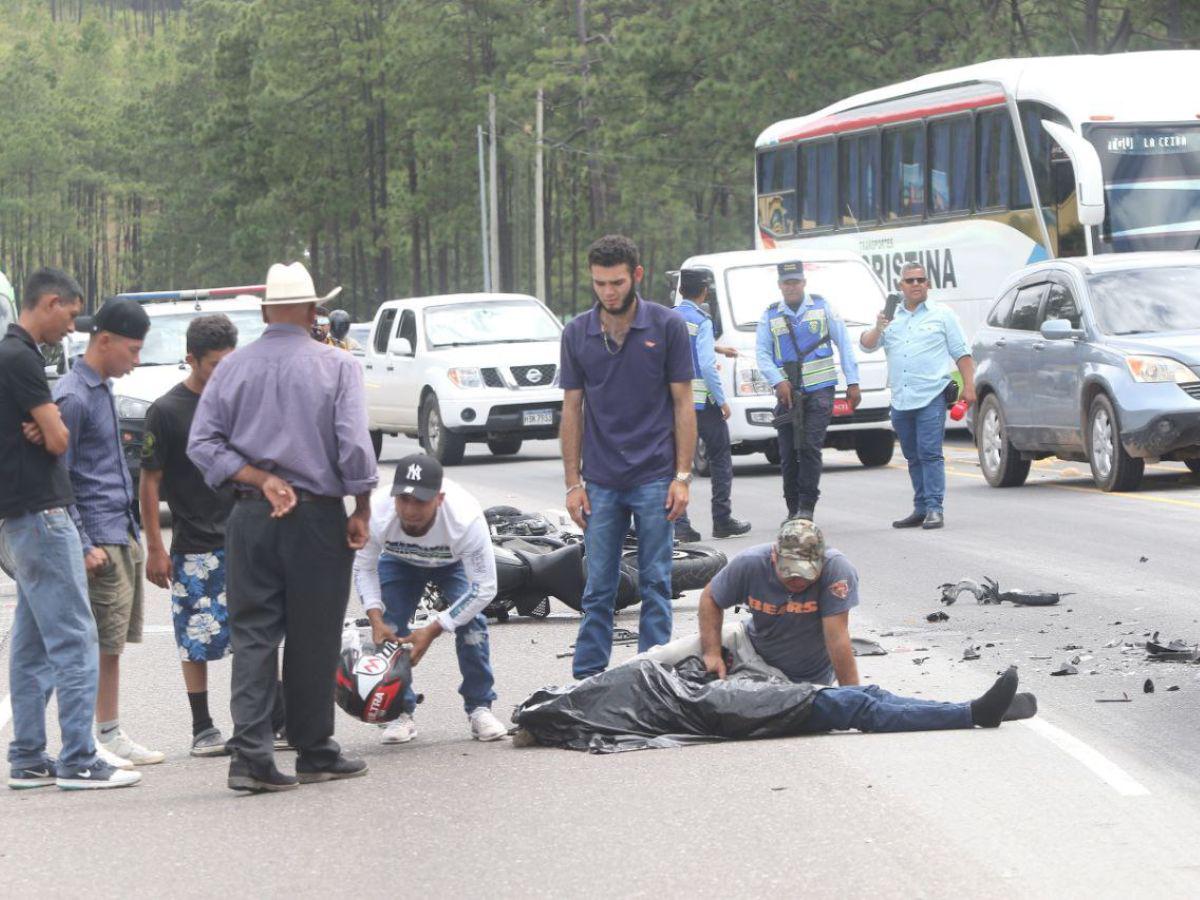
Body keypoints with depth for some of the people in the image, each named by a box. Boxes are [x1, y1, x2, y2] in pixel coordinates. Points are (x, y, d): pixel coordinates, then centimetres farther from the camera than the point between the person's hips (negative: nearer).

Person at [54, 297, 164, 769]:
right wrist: (83, 547, -18)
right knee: (98, 644, -7)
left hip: (123, 535, 9)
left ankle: (112, 735, 16)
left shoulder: (103, 390, 16)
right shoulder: (72, 397, -13)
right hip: (98, 539, -9)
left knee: (114, 642, 11)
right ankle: (86, 742, -4)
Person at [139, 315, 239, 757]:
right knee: (197, 639, 0)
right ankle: (202, 728, 9)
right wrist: (155, 549, -8)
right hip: (195, 546, -4)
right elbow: (150, 482, -5)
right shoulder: (167, 411, -7)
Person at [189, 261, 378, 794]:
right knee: (312, 640, 7)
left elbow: (202, 444, -2)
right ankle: (315, 754, 15)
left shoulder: (234, 367, 5)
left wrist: (261, 480, -4)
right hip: (317, 516, -2)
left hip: (251, 519, 2)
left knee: (252, 636, 3)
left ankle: (250, 754, -8)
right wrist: (362, 510, -1)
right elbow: (354, 446, -11)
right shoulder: (337, 367, -4)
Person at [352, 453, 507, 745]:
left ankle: (479, 707, -4)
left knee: (471, 622, -20)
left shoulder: (465, 518, -45)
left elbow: (484, 587, -34)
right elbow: (363, 567, -16)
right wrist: (375, 617, -30)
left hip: (455, 562, -2)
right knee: (389, 628, -15)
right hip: (400, 563, 2)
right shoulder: (378, 516, -39)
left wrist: (434, 630, -36)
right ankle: (401, 712, 0)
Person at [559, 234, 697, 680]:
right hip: (601, 483, 2)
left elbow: (683, 404, -2)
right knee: (598, 588, 5)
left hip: (655, 478, -2)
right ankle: (587, 680, 9)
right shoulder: (577, 333, 2)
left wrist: (682, 476, -8)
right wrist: (573, 483, 2)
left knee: (655, 584, 3)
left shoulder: (667, 326, -4)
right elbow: (572, 409, 7)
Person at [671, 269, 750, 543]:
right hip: (702, 400, -5)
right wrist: (722, 400, -10)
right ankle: (722, 520, 9)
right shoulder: (701, 320, -11)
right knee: (720, 458, 9)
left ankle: (680, 523, -4)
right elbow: (706, 365, -18)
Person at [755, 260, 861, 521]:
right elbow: (762, 353, 3)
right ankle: (793, 509, 9)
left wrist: (853, 383, 4)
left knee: (810, 447, -13)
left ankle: (807, 506, -9)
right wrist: (778, 382, -13)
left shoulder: (822, 307, 8)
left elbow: (844, 343, 9)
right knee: (788, 454, 0)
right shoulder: (770, 315, 10)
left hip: (819, 390, -2)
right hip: (788, 392, 2)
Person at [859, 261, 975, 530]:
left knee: (930, 453, -13)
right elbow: (866, 345, 7)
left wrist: (968, 386, -3)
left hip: (931, 396, -5)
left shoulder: (942, 315, 7)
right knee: (914, 457, 9)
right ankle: (921, 509, 13)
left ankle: (935, 508, -15)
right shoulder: (891, 317, 16)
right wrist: (878, 329, -14)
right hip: (900, 401, 5)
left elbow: (961, 353, 6)